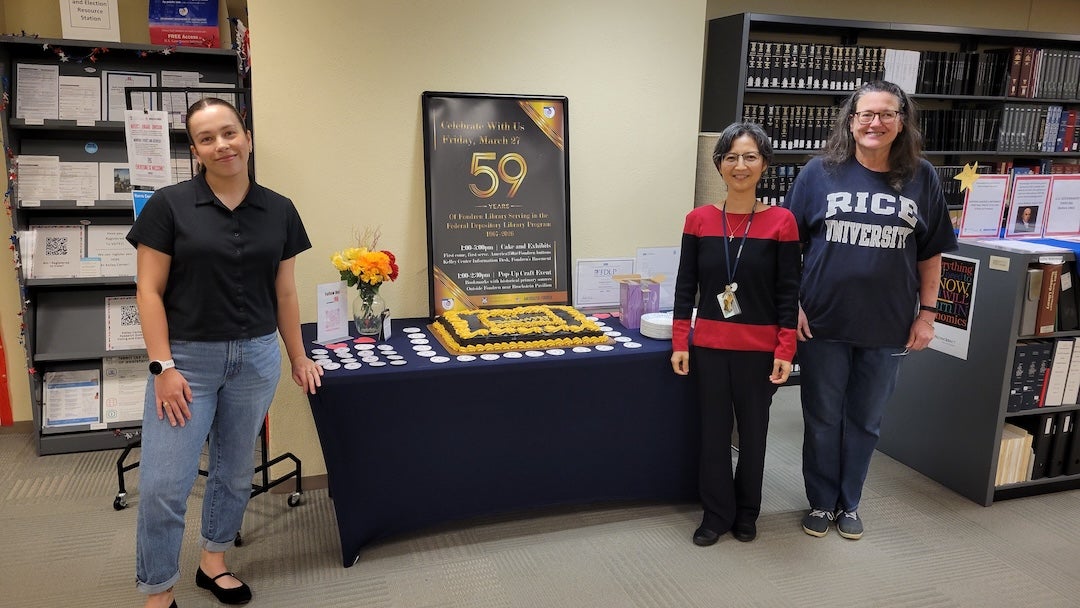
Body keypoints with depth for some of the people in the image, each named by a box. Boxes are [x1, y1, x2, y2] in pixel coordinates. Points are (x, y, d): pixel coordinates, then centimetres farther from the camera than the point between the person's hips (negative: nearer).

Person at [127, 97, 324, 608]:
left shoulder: (279, 211, 2)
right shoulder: (169, 205, -6)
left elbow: (284, 292, 8)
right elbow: (150, 290, -6)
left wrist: (298, 359, 10)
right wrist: (163, 366, -13)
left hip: (256, 358, 3)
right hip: (187, 358, -3)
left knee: (235, 470, 16)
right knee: (163, 485, -1)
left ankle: (213, 564, 37)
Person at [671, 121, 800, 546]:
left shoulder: (781, 222, -7)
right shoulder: (698, 220, -1)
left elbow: (789, 293, -5)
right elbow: (685, 286, 2)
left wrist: (785, 352, -9)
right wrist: (679, 344, -1)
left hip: (760, 348, -1)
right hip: (709, 346, 2)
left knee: (753, 431, 13)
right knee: (713, 431, 10)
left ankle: (746, 512, 32)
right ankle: (716, 513, 27)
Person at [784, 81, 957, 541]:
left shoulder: (921, 179, 1)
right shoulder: (820, 172, -4)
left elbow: (931, 253, 7)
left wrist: (927, 313, 3)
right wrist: (792, 305, -7)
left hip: (886, 328, 1)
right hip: (823, 324, -1)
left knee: (865, 421, 15)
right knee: (822, 420, 11)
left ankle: (849, 502, 34)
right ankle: (821, 502, 30)